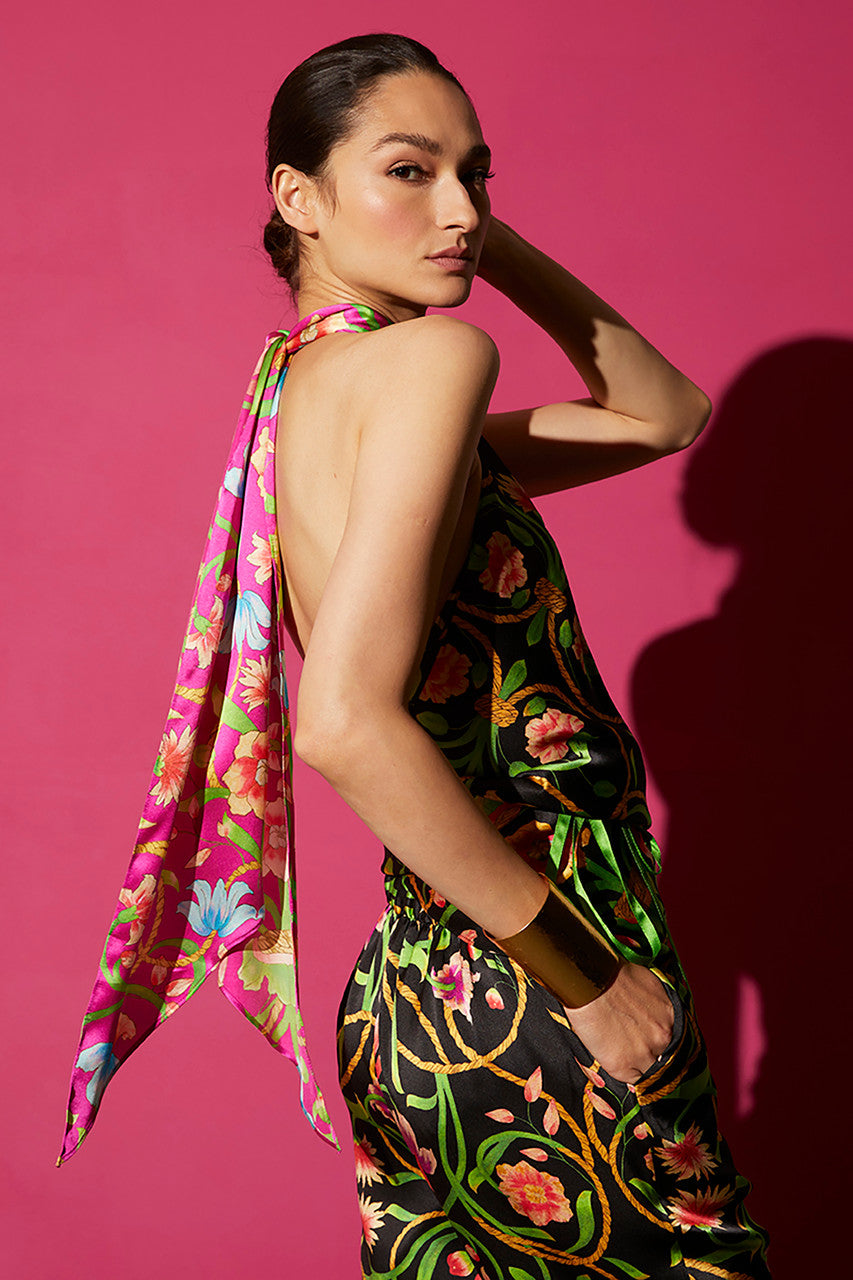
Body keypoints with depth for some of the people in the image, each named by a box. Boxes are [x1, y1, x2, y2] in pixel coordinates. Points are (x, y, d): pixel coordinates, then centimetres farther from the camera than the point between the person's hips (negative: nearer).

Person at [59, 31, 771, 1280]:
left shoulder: (312, 394, 11)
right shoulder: (432, 357, -17)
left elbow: (666, 415, 16)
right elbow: (346, 723, -29)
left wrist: (496, 243, 6)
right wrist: (580, 970, -20)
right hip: (532, 1023, -9)